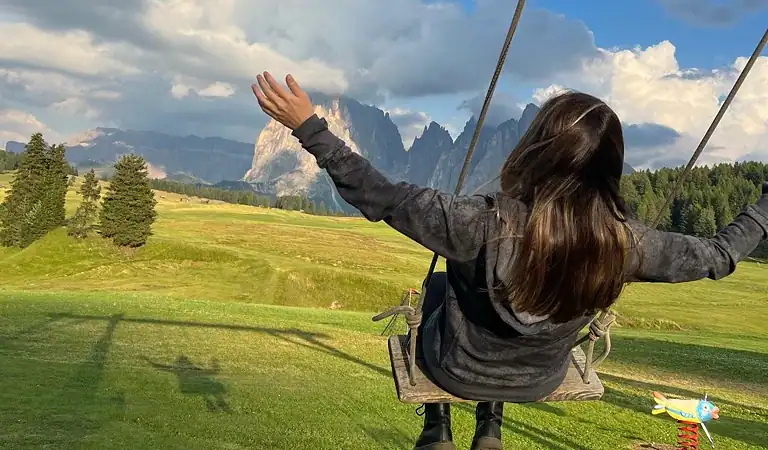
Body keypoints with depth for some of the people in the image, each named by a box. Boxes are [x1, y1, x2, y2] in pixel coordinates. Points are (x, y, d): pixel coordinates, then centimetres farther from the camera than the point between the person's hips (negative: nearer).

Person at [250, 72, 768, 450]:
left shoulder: (486, 223, -37)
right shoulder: (626, 243, -26)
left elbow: (378, 196, -30)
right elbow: (720, 255, -9)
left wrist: (308, 125, -26)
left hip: (456, 371, -3)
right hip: (541, 382, 3)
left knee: (437, 287, 28)